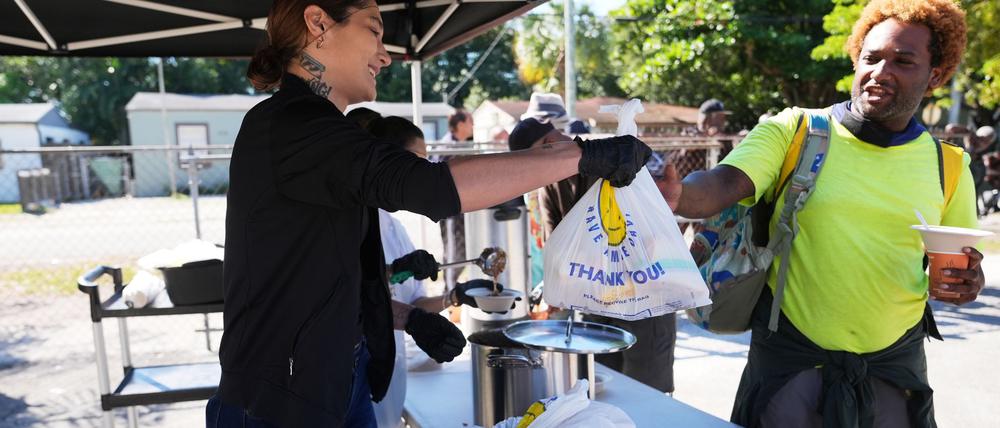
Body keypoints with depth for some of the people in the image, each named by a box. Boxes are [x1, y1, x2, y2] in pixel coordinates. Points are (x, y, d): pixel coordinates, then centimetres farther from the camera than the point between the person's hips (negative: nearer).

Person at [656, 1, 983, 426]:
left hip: (895, 365, 4)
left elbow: (956, 269, 13)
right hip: (788, 357, -3)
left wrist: (967, 283, -10)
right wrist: (677, 193, -45)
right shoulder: (792, 131, -7)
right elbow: (722, 185, -23)